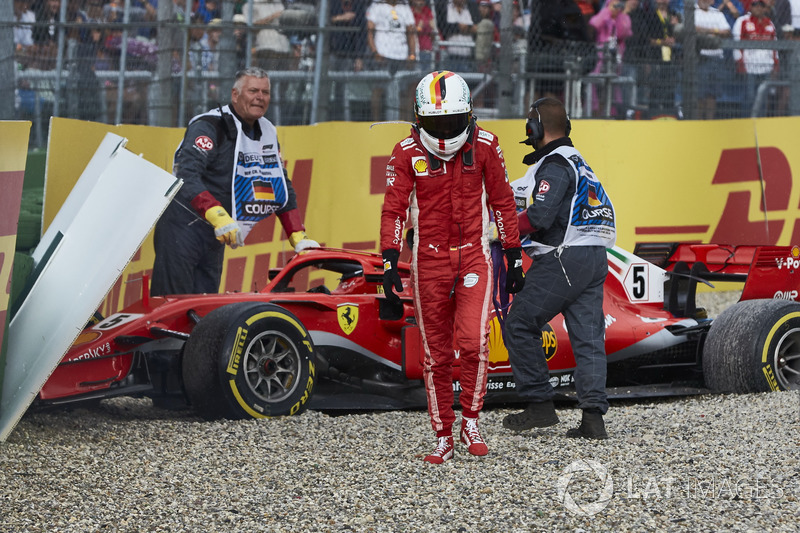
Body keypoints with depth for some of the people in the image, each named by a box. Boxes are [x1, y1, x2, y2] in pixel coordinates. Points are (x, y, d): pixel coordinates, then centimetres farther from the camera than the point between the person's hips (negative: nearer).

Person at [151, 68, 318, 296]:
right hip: (183, 226, -7)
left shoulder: (268, 133, 11)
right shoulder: (209, 126, -13)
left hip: (216, 236, 7)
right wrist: (218, 216, -38)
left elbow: (282, 188, 17)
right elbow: (187, 176, -26)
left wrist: (298, 238, 6)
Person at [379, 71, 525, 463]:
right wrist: (389, 264, -13)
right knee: (437, 354, 5)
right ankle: (443, 438, 16)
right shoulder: (407, 153, -4)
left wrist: (514, 258, 9)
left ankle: (470, 421, 4)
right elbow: (393, 209, -3)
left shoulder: (484, 146, -1)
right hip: (429, 261, 1)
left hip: (474, 257, -1)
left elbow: (503, 202, 7)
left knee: (473, 342, -17)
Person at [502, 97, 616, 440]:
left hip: (563, 258, -9)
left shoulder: (554, 165, -10)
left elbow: (539, 216, -20)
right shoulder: (577, 161, 20)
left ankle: (540, 406, 0)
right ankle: (593, 417, -3)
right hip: (594, 258, 9)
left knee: (519, 324, 1)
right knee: (588, 338, 4)